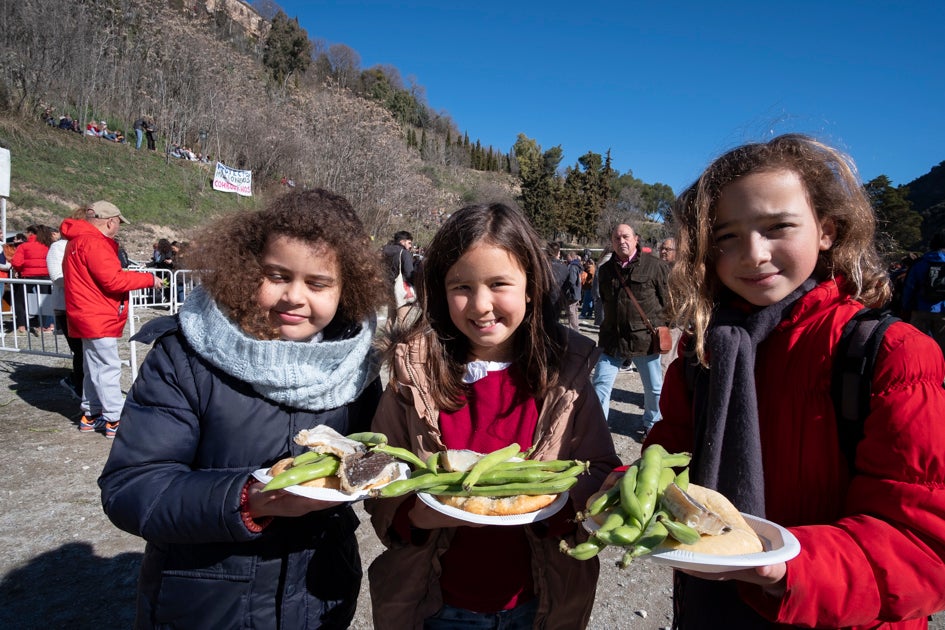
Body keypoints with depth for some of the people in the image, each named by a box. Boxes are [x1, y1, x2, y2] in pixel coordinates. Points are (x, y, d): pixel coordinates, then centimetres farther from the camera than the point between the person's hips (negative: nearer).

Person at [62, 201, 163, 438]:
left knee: (95, 369, 17)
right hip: (98, 318, -11)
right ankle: (115, 420, -3)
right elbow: (113, 280, -22)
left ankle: (90, 415, 25)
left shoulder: (79, 240, 17)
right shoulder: (94, 242, -17)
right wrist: (149, 279, -14)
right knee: (109, 368, -7)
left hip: (90, 317, 11)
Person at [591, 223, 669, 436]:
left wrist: (659, 326, 3)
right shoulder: (605, 270, 7)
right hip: (612, 338, 3)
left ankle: (651, 424, 34)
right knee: (601, 383, 0)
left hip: (646, 338, -2)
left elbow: (668, 298, 1)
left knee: (654, 388, 11)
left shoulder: (653, 265, -6)